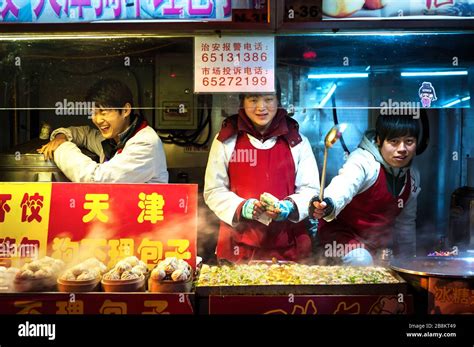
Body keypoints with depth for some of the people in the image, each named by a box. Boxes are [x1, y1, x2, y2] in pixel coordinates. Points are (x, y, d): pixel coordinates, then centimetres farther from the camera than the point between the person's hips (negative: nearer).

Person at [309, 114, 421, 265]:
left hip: (378, 241, 7)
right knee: (361, 261, -32)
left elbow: (407, 222, 13)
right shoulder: (363, 160, -24)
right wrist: (329, 204, -69)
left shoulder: (413, 177, -1)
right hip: (341, 230, -7)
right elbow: (345, 184, -47)